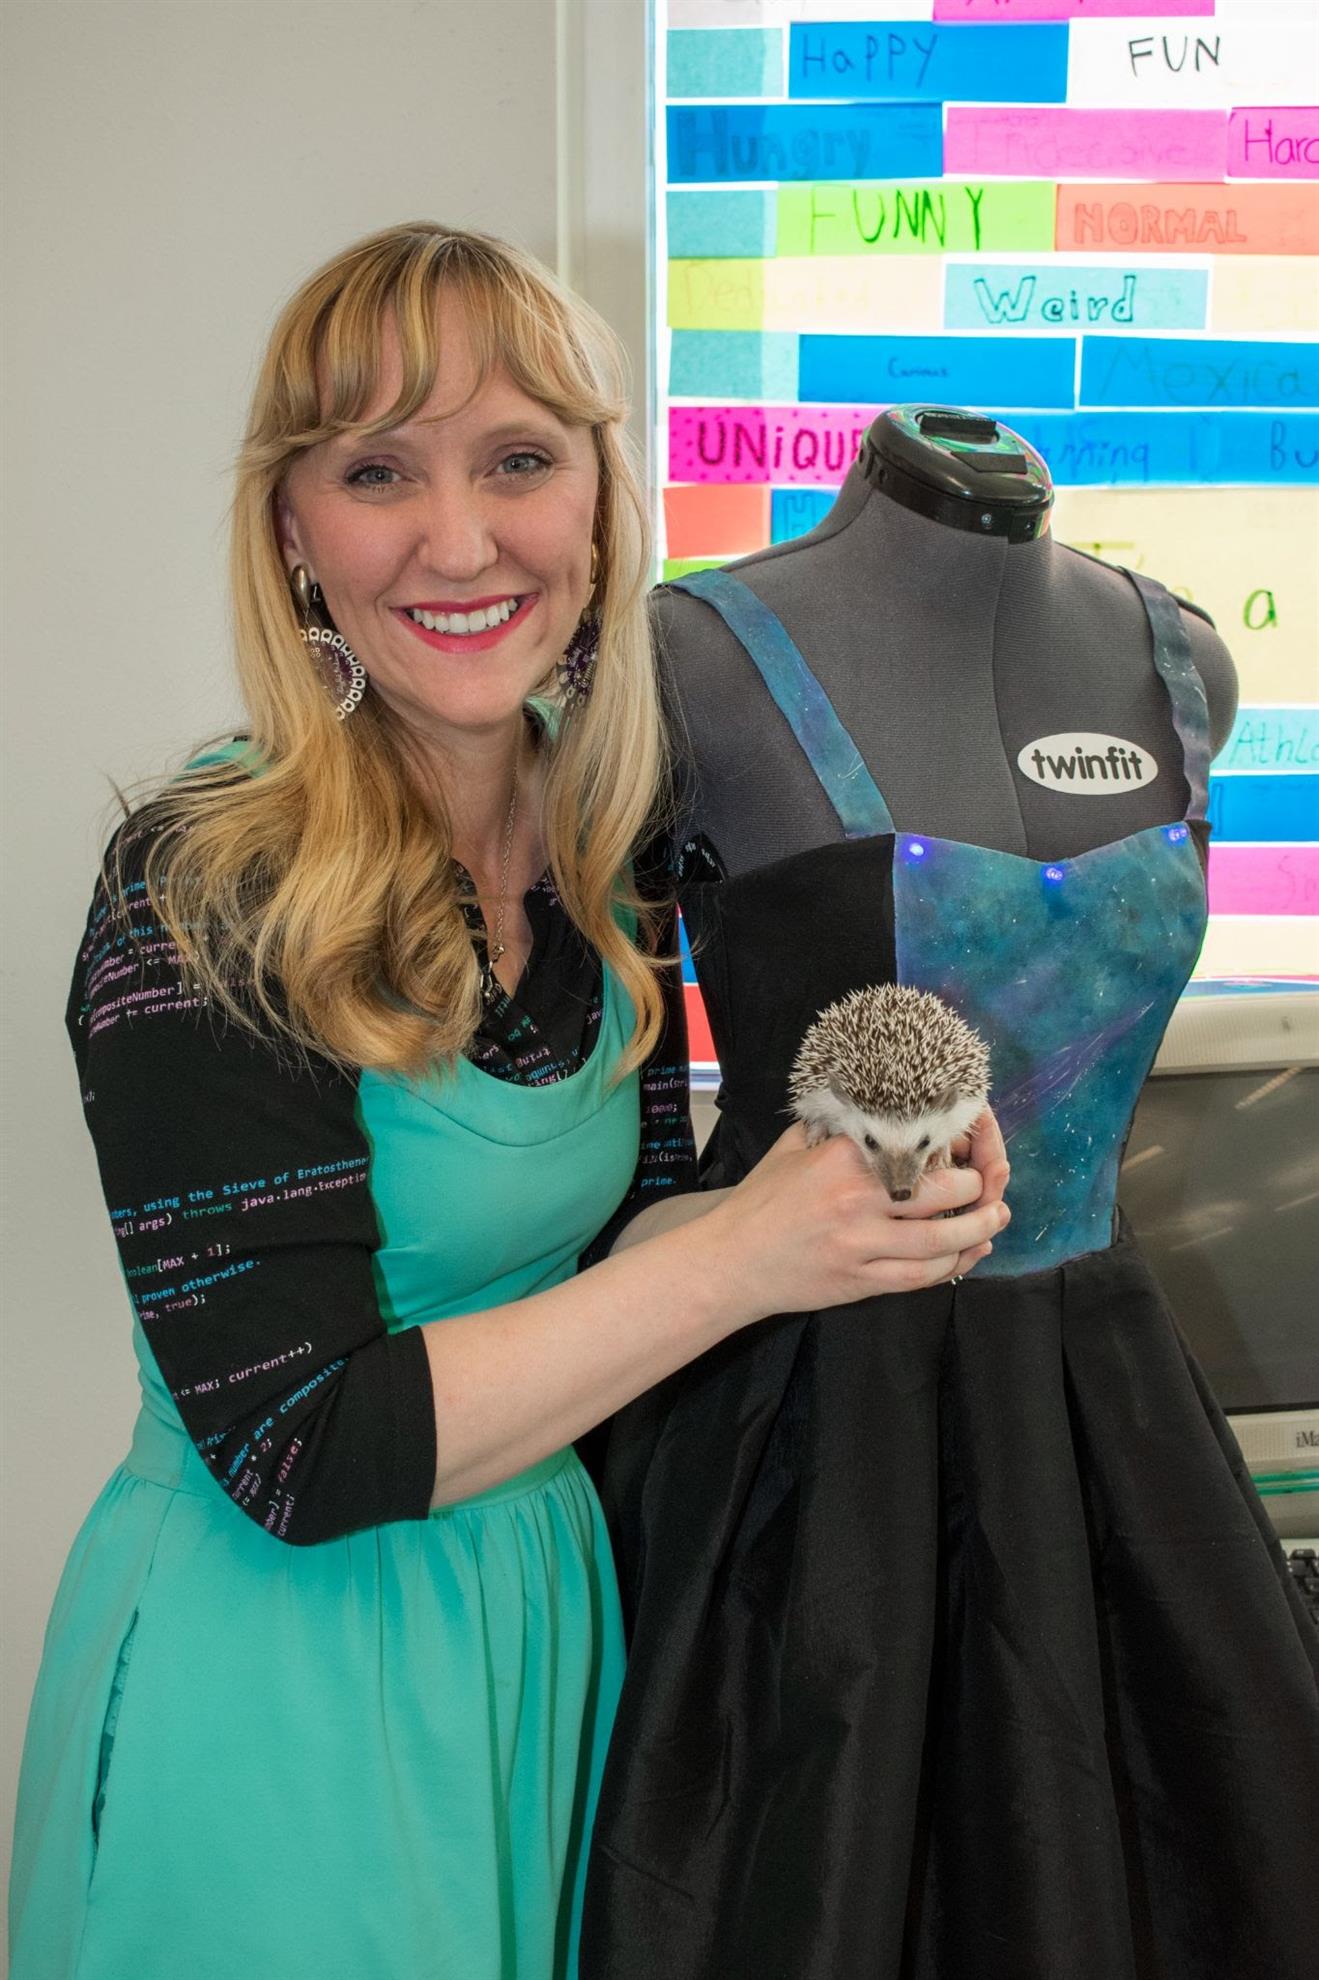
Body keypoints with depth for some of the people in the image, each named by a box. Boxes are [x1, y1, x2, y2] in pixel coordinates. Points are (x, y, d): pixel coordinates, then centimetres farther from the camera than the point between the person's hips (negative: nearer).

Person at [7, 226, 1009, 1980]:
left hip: (546, 1603, 6)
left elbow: (628, 1227, 5)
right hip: (276, 1666, -6)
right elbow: (299, 1451, -23)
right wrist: (744, 1257, -23)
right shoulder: (206, 898, -23)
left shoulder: (608, 840, -4)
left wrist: (876, 1195, -14)